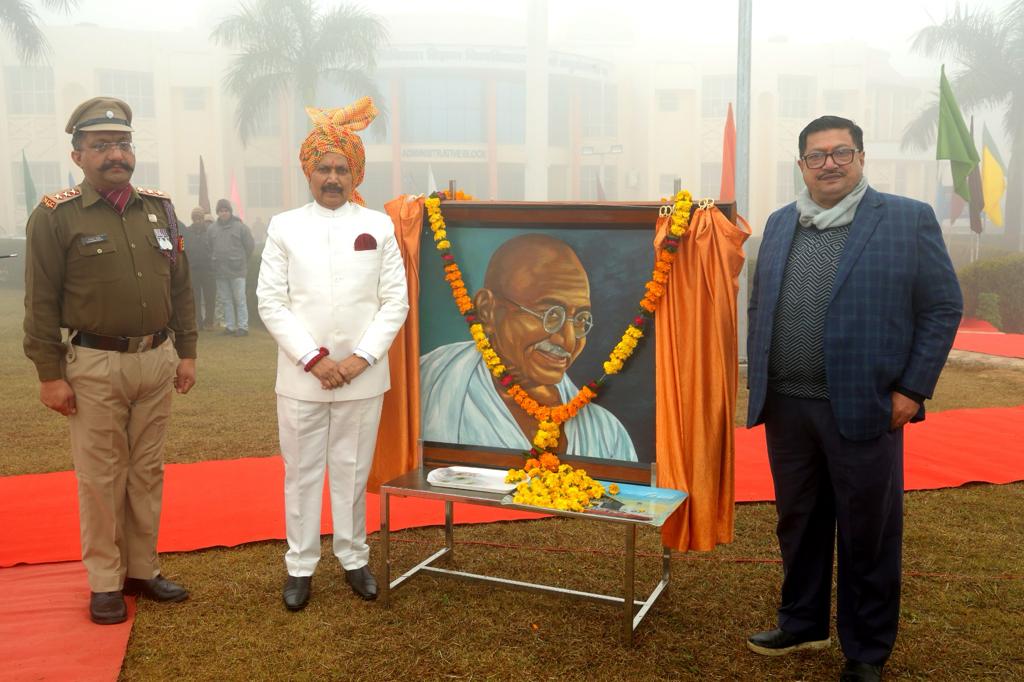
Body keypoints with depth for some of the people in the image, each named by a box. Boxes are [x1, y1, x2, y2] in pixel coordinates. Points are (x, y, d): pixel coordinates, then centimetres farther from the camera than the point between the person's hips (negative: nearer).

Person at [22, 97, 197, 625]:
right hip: (95, 366, -4)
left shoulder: (160, 209, 7)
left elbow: (180, 286, 11)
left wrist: (186, 353, 9)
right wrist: (50, 374, -8)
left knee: (147, 471, 13)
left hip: (157, 360, 4)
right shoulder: (54, 217, -6)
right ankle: (105, 582, 20)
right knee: (101, 477, 5)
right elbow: (42, 303, -6)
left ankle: (142, 568, 27)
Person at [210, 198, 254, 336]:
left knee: (240, 299, -3)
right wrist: (216, 261, 10)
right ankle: (230, 326, 16)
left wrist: (241, 260, 6)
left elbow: (250, 246, 1)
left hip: (237, 269, -4)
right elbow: (210, 247, 13)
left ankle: (243, 326, 1)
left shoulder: (240, 226, -3)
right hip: (220, 271, 4)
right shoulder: (212, 228, 6)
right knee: (225, 300, 9)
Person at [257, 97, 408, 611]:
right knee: (301, 472, 9)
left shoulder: (379, 227, 4)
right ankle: (300, 565, 22)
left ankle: (354, 558, 27)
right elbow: (270, 302, -1)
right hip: (300, 376, 0)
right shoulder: (285, 227, 3)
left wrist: (362, 357, -9)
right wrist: (313, 358, -11)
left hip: (363, 376, 0)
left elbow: (396, 300, 2)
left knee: (353, 471, 11)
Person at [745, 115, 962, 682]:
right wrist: (758, 381, 8)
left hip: (864, 407, -4)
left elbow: (943, 308, -3)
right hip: (786, 406, 4)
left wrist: (913, 389, -8)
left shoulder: (909, 219, -2)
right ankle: (802, 624, 34)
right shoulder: (779, 225, 11)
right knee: (798, 523, 16)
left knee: (868, 535, 7)